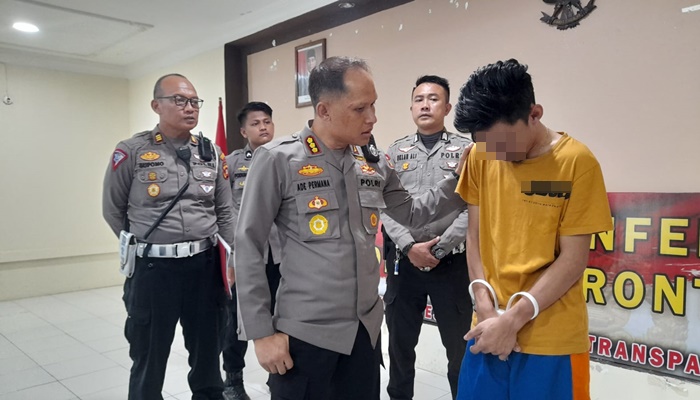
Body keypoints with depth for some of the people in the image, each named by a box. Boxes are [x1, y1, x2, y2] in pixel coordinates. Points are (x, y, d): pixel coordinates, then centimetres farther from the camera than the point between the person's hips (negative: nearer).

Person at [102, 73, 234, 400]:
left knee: (208, 353, 17)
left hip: (205, 266, 3)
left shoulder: (211, 152, 5)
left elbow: (225, 211, 10)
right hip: (153, 269, -3)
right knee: (149, 360, 12)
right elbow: (113, 211, 4)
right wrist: (145, 246, 8)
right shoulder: (132, 151, -6)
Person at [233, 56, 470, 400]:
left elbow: (412, 214, 15)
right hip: (305, 334, -5)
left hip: (366, 329, 5)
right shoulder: (278, 160, -11)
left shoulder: (374, 163, 4)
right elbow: (248, 248, -9)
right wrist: (261, 332, -10)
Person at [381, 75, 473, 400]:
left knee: (458, 342, 9)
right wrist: (410, 246, -13)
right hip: (403, 260, 3)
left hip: (451, 262, -2)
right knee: (400, 339, 15)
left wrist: (439, 249, -12)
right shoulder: (396, 151, 7)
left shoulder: (466, 150, 0)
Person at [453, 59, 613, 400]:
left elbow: (573, 260, -11)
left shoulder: (577, 162, -12)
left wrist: (512, 319, -14)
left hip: (552, 340, -3)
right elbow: (475, 235, 3)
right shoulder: (481, 157, -1)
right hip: (489, 328, 4)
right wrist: (486, 308, -7)